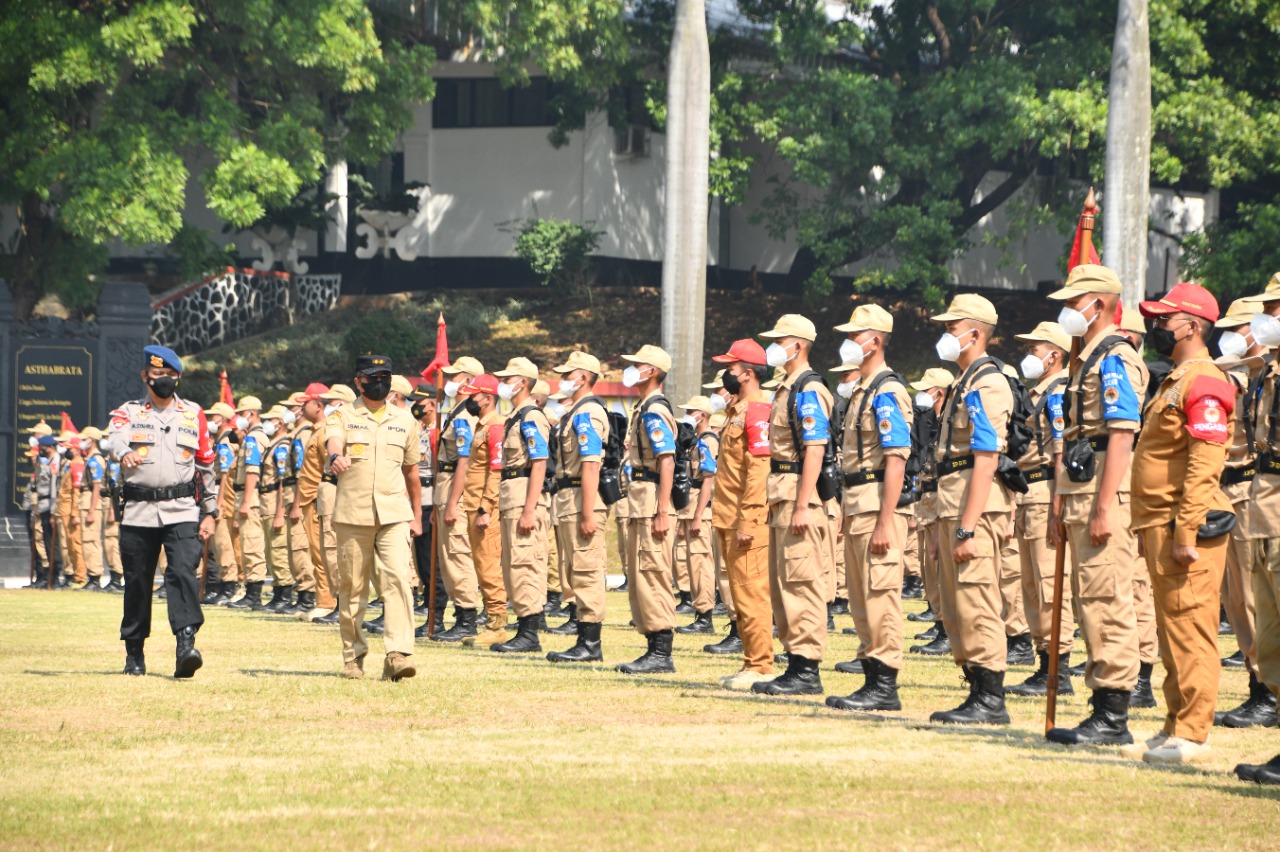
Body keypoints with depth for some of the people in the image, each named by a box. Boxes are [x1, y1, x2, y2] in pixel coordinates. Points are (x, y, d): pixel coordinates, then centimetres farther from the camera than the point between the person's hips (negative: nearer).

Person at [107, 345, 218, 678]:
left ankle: (186, 645, -26)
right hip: (138, 512, 0)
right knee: (136, 583, 6)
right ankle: (134, 654, 19)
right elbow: (115, 437, -16)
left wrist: (210, 512, 10)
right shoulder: (129, 413, 8)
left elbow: (206, 465, 15)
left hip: (182, 512, 0)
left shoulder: (194, 415, 13)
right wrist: (124, 453, -40)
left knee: (183, 572, -18)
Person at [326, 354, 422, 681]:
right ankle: (353, 657, 17)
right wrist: (336, 456, -43)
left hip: (394, 514, 1)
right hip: (352, 515, -1)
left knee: (398, 578, -16)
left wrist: (416, 515, 22)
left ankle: (398, 654, -22)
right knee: (352, 587, 4)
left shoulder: (405, 420, 13)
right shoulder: (343, 417, 4)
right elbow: (333, 441, -19)